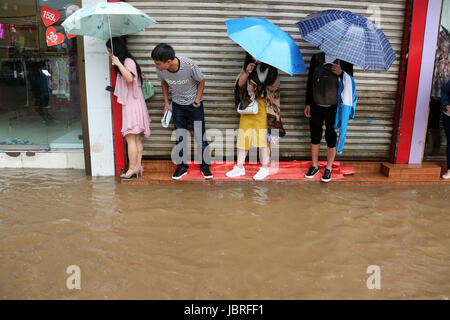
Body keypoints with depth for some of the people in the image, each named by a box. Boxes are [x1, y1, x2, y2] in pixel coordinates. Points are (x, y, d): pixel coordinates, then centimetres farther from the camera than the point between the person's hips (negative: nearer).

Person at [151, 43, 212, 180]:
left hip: (194, 104, -3)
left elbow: (201, 81, -11)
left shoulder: (189, 65, -30)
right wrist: (166, 102, 3)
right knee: (179, 137, 6)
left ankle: (205, 166, 16)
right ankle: (182, 166, 21)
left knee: (200, 135, 0)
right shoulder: (160, 69, -19)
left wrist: (197, 101, -9)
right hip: (177, 105, 3)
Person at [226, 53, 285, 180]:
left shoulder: (270, 68, -1)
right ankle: (239, 167, 15)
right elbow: (240, 84, 0)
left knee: (264, 136, -2)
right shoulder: (248, 66, 8)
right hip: (248, 104, 3)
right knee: (243, 135, 4)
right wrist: (247, 72, -14)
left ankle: (264, 168, 11)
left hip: (264, 106, -3)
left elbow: (275, 86, -5)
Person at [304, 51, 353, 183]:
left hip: (333, 108, -2)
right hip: (316, 106, 2)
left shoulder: (345, 60, -4)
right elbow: (310, 82, 6)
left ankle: (328, 168, 24)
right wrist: (308, 103, 4)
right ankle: (314, 166, 28)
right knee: (315, 136, 11)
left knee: (331, 138, 6)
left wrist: (340, 73, -23)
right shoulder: (316, 58, 2)